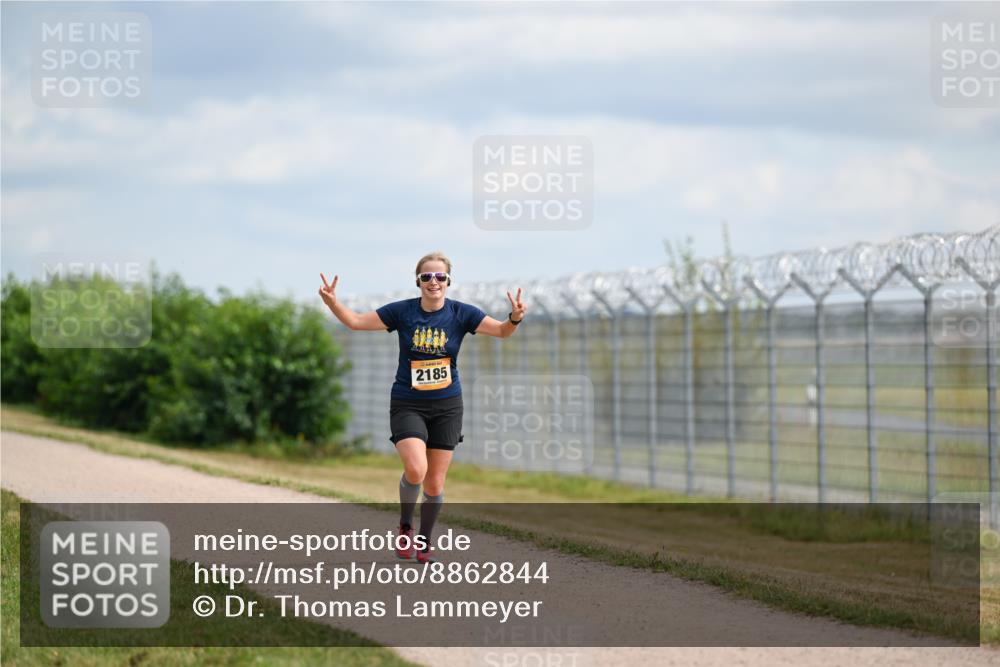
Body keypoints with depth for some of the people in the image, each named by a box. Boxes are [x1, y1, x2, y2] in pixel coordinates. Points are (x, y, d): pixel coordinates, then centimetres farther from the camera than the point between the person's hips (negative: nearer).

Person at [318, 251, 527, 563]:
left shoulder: (460, 313, -4)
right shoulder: (402, 312, -5)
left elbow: (501, 330, -9)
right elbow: (356, 321, -2)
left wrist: (515, 318, -31)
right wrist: (333, 303, -19)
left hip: (446, 406, 2)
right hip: (407, 405, -1)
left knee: (435, 483, 4)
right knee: (416, 470, -23)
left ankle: (425, 543, 26)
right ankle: (405, 525, 6)